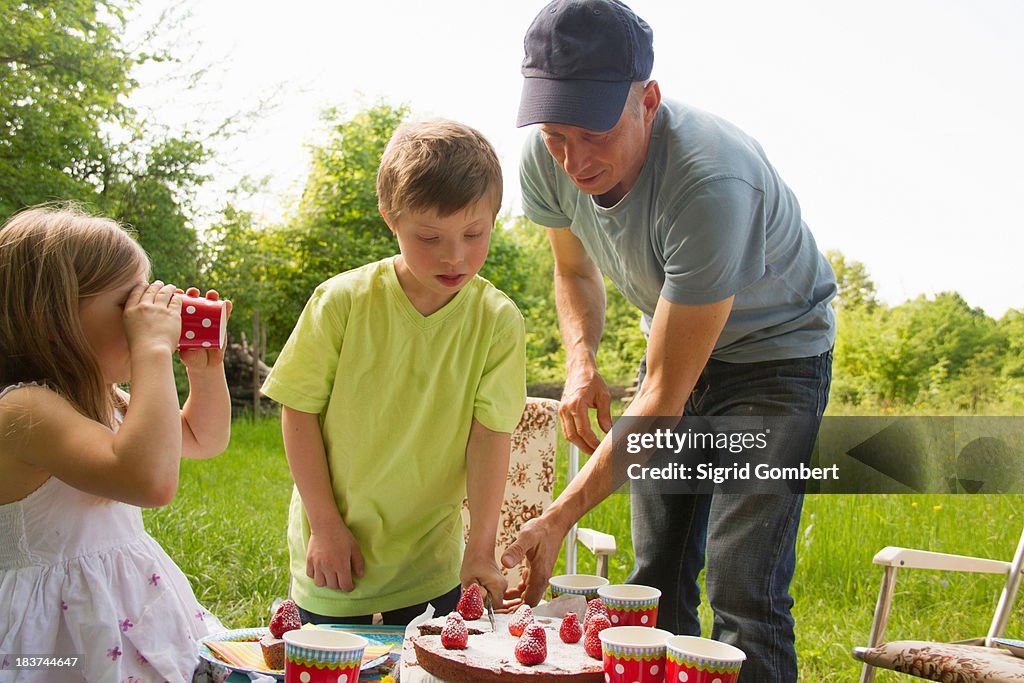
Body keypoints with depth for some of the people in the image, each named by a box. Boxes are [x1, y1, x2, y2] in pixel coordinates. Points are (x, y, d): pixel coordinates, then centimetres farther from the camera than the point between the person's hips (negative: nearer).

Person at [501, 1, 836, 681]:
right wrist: (582, 365, -12)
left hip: (774, 350, -5)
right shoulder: (546, 160, -17)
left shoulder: (711, 183, -37)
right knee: (656, 580, 3)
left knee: (743, 594, -15)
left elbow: (665, 391, -32)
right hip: (673, 346, 6)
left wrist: (559, 518, -34)